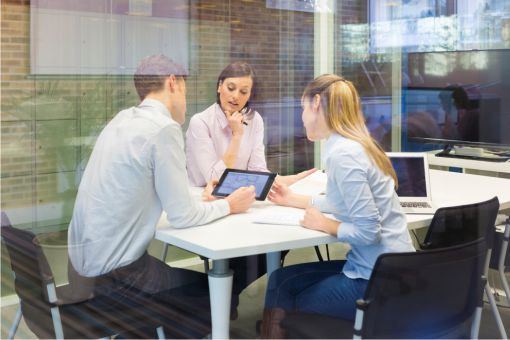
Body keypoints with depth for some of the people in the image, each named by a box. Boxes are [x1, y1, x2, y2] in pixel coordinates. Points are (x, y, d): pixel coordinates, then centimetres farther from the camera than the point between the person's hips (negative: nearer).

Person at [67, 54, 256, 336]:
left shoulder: (122, 120, 7)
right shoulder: (164, 128, -18)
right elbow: (181, 216, -15)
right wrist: (228, 206, 1)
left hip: (84, 262, 8)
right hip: (113, 272, -8)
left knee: (193, 278, 25)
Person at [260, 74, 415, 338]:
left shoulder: (342, 154, -21)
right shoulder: (355, 144, 7)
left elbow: (368, 231, -24)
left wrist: (324, 225, -8)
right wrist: (296, 200, 27)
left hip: (378, 282, -8)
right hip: (387, 269, 8)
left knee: (283, 292, 9)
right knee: (281, 279, 13)